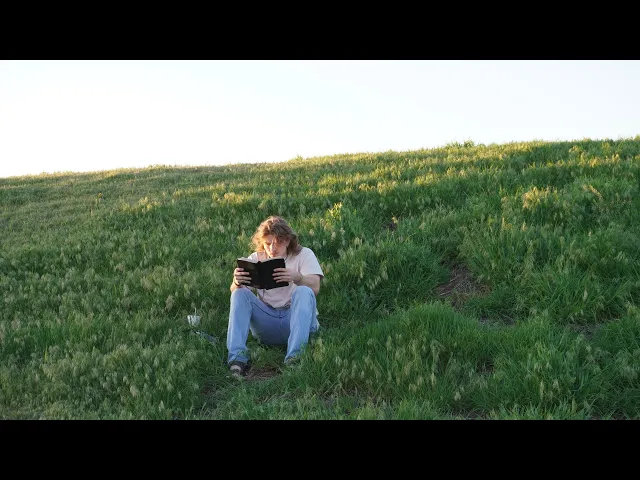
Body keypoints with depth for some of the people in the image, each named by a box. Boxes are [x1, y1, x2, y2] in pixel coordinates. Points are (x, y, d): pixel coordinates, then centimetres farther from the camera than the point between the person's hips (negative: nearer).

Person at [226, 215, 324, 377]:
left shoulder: (304, 254, 5)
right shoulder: (256, 258, 13)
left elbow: (315, 287, -14)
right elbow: (233, 291, -1)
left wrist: (297, 278, -37)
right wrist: (237, 282, -27)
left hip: (297, 318, -2)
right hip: (266, 322, 2)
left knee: (304, 292, -30)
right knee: (240, 294, -18)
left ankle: (294, 356, -45)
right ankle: (237, 357, -33)